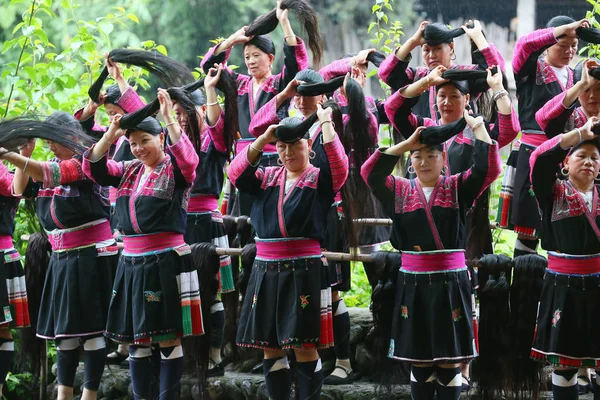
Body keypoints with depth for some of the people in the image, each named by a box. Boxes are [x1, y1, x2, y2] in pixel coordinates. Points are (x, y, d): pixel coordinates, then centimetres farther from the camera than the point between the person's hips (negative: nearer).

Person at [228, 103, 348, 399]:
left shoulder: (320, 180, 1)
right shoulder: (267, 178, 13)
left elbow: (339, 165, -18)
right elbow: (236, 173, -2)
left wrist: (325, 122, -18)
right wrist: (263, 138, -10)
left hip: (305, 271, -5)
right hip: (266, 270, 5)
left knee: (305, 346, -5)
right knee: (270, 346, 7)